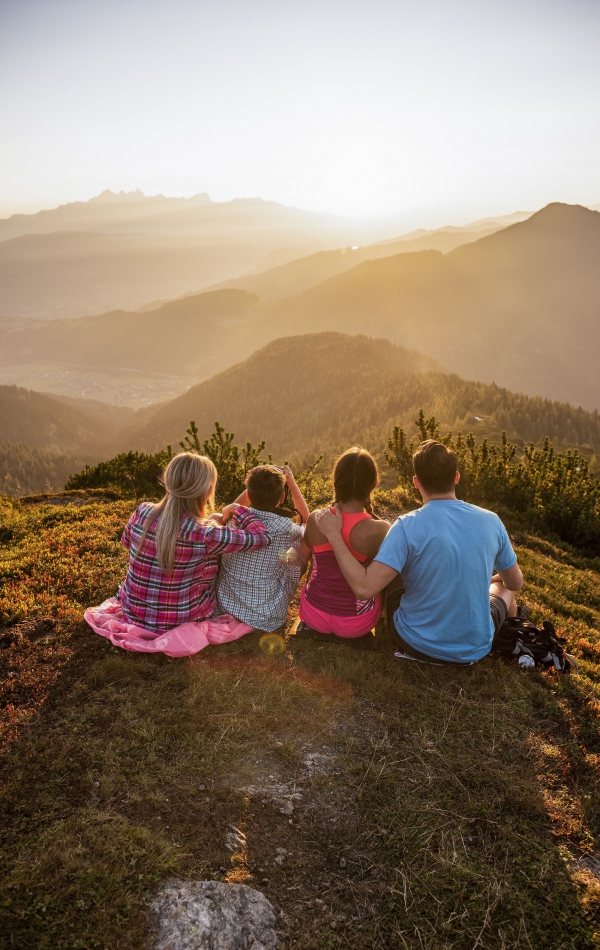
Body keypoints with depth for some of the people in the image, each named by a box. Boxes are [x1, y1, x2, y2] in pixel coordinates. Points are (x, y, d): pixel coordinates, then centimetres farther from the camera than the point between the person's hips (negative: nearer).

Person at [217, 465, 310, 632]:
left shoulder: (233, 519, -12)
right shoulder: (286, 530, -20)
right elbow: (306, 520, 7)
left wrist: (257, 484, 8)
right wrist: (291, 482, 5)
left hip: (225, 608, 3)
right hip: (267, 619, -3)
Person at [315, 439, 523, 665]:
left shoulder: (407, 526, -23)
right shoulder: (491, 521, -12)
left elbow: (364, 587, -29)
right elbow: (516, 583, 3)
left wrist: (333, 534, -19)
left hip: (418, 645, -1)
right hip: (475, 649, 2)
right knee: (502, 587, 32)